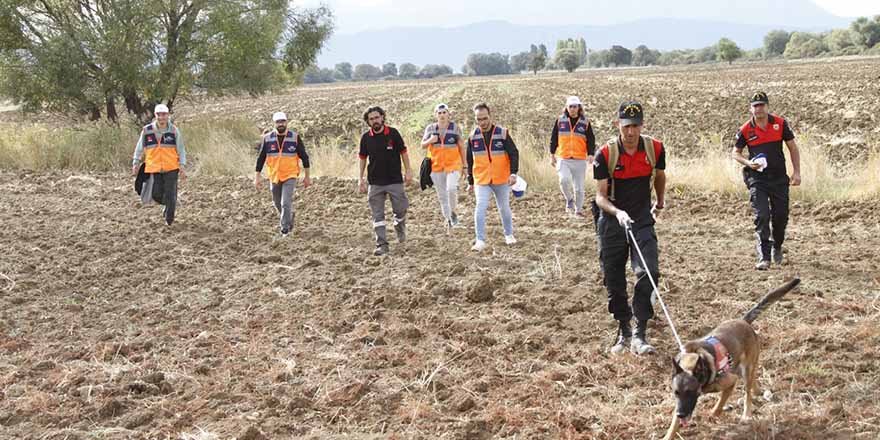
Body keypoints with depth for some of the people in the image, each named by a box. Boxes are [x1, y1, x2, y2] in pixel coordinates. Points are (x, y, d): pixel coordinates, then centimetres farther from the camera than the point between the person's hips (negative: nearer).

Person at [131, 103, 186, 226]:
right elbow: (139, 149, 9)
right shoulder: (147, 131, -2)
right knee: (157, 194, -1)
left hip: (171, 168, -1)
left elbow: (181, 150, 1)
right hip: (154, 169, 1)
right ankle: (169, 205, 33)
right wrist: (135, 164, 8)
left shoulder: (174, 130, -4)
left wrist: (182, 166, -7)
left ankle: (169, 219, 18)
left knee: (170, 194, 0)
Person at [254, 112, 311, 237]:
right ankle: (289, 219, 43)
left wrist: (307, 176, 3)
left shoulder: (295, 137, -6)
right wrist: (257, 177, 0)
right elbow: (261, 158, 3)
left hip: (290, 176, -3)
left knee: (286, 203, -15)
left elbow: (304, 157, 2)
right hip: (274, 176, 3)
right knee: (278, 204, 16)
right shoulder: (267, 138, -2)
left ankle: (285, 229, -5)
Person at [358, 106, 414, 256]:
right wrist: (360, 178, 6)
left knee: (400, 209, 5)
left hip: (395, 180, -1)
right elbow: (363, 158, 9)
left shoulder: (393, 133, -6)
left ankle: (400, 227, 38)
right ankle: (381, 245, 2)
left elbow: (403, 152, 2)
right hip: (375, 183, 1)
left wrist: (408, 171, -1)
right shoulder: (366, 138, 0)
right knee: (378, 215, -1)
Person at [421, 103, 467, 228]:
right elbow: (423, 145, 7)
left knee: (451, 188, -22)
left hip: (453, 164, -3)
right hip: (436, 165, 3)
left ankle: (453, 212, 1)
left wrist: (465, 165, 4)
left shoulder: (455, 128, -1)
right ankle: (447, 218, 16)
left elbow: (461, 147, 3)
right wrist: (430, 140, -16)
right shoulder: (430, 128, 5)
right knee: (442, 195, 5)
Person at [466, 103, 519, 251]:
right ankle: (480, 240, -13)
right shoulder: (473, 136, 1)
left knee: (504, 208, 13)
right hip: (481, 180, 1)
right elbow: (470, 161, 10)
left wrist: (513, 173, -17)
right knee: (480, 207, -14)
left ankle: (509, 235, 33)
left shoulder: (502, 133, -7)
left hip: (501, 180, -1)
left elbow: (514, 153, -5)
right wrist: (470, 181, 12)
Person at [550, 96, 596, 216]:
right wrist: (552, 155, 9)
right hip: (563, 159, 0)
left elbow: (591, 140, 6)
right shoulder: (560, 121, 7)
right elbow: (553, 139, 12)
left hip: (580, 160, 0)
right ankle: (569, 200, 1)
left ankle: (578, 209, 19)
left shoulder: (585, 122, 5)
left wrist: (590, 154, -8)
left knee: (579, 187, 3)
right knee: (564, 179, -24)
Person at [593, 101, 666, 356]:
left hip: (643, 220, 1)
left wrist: (660, 202, 27)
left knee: (648, 273, -18)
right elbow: (600, 196, -12)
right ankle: (623, 332, 24)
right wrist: (617, 212, -29)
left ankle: (640, 335, -15)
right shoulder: (605, 154, -11)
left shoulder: (655, 148, -4)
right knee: (614, 281, 5)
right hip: (612, 222, 0)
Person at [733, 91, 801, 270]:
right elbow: (736, 153, 6)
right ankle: (764, 258, -11)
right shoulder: (745, 130, -4)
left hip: (779, 178, 2)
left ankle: (777, 247, 36)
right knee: (762, 216, -12)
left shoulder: (780, 123, -2)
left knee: (781, 216, 9)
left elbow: (793, 147, 6)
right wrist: (748, 163, -14)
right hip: (757, 179, -2)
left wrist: (796, 172, 0)